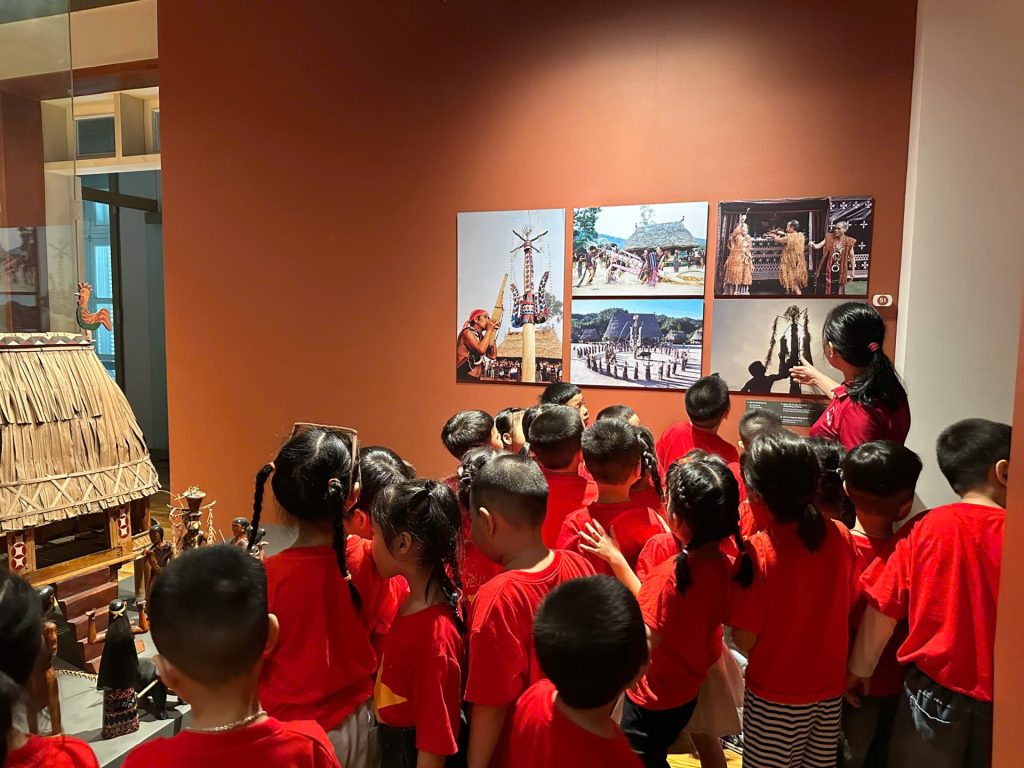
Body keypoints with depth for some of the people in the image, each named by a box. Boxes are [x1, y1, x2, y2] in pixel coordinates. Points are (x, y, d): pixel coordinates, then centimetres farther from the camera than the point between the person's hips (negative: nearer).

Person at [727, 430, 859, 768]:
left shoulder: (758, 551, -25)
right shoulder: (841, 537, -10)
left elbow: (744, 639, -18)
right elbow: (848, 605, 4)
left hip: (774, 693, -4)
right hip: (830, 687, 4)